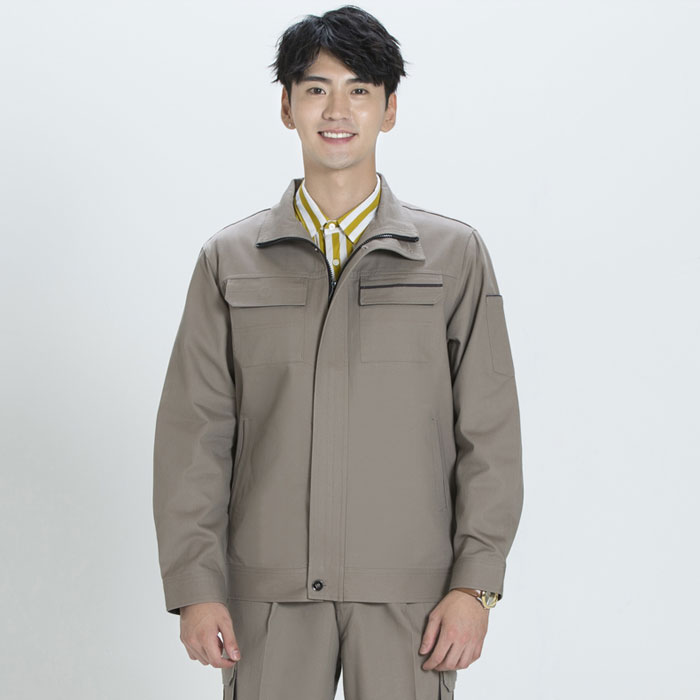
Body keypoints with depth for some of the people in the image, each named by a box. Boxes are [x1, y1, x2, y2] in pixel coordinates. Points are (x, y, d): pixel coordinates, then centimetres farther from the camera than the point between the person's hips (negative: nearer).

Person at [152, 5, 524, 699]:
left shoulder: (456, 256, 5)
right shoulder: (229, 260, 7)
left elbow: (490, 434, 3)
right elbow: (192, 434, 5)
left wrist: (475, 584, -4)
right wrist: (194, 585, -2)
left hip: (408, 590, 0)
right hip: (267, 590, 1)